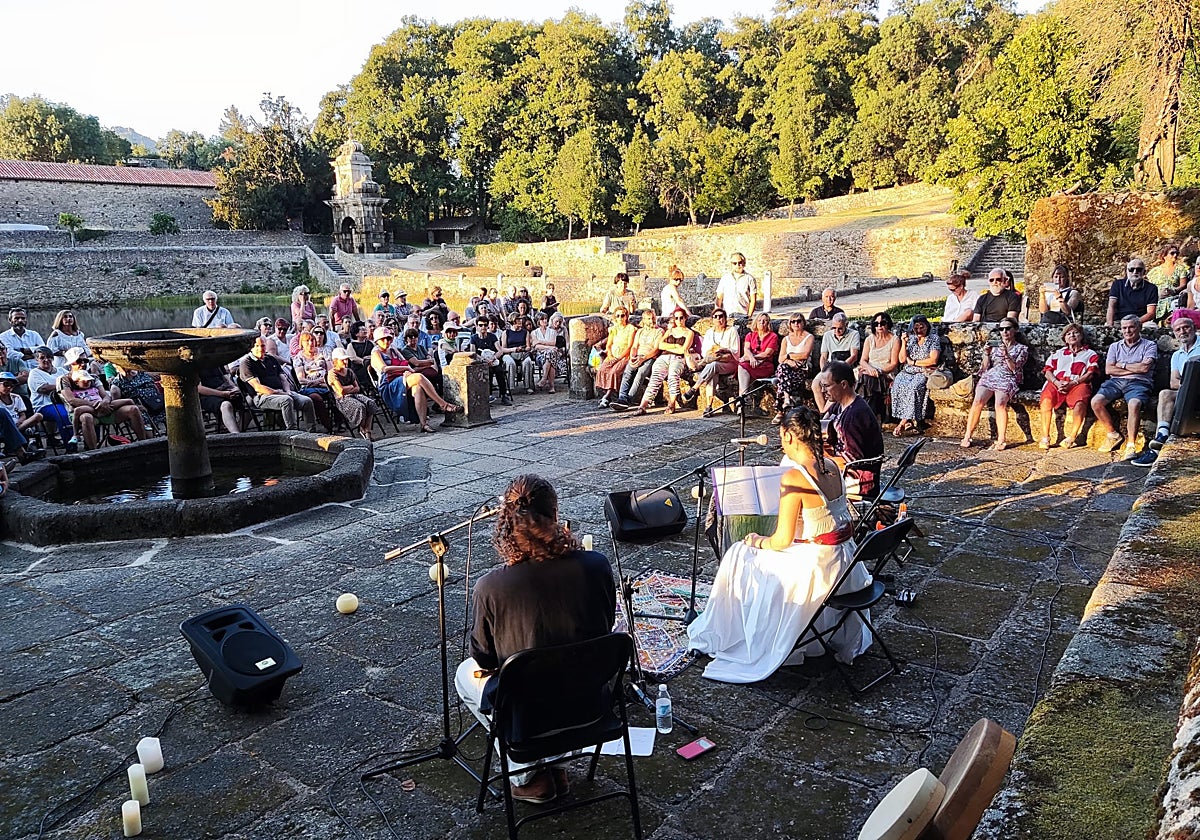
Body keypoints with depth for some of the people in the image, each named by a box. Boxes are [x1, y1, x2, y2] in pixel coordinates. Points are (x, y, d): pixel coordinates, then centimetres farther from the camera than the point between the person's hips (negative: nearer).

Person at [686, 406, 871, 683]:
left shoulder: (793, 478, -23)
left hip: (816, 568, -8)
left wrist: (758, 541, 2)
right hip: (844, 562, 8)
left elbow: (782, 540, -20)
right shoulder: (831, 465, 1)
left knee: (741, 557, 12)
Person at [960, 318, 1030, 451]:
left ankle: (1001, 440, -30)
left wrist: (1006, 355, -10)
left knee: (1000, 403, -33)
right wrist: (987, 354, 2)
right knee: (978, 401, -27)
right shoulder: (995, 346, 25)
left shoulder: (1022, 348, 15)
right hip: (989, 376, 3)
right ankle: (967, 437, -27)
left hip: (1007, 379, -3)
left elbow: (1014, 369, 3)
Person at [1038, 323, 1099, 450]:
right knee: (1046, 399, -34)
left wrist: (1072, 383, -12)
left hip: (1078, 383, -2)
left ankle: (1072, 437, -32)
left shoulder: (1090, 354, 23)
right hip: (1057, 383, 2)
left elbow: (1090, 374, 6)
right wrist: (1057, 382, -7)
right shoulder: (1057, 353, 30)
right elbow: (1048, 371, 16)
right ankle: (1045, 437, -31)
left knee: (1080, 401, -38)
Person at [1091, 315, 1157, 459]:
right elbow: (1108, 369, 8)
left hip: (1138, 383, -3)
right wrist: (1134, 369, 1)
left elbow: (1144, 367, -5)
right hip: (1115, 382, 4)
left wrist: (1122, 365, 5)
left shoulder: (1149, 345, 14)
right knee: (1096, 401, -26)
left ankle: (1131, 445, -34)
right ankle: (1113, 434, -5)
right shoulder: (1115, 346, 23)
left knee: (1134, 404, -38)